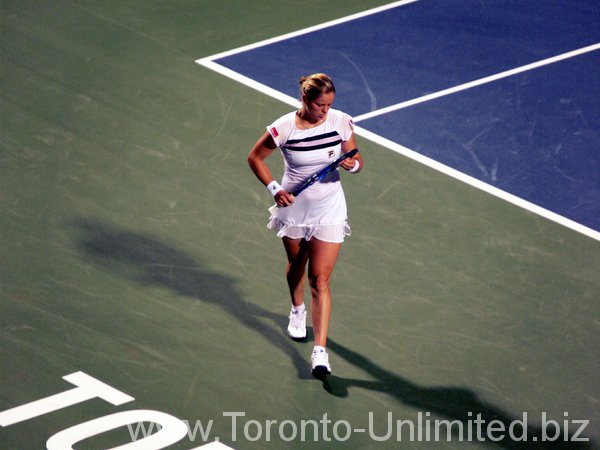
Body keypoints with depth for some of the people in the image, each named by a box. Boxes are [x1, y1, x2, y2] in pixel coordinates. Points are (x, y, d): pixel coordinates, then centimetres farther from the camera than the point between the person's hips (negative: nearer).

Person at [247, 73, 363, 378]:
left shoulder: (341, 122, -13)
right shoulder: (284, 128, -19)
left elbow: (357, 162, 0)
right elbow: (255, 158, -3)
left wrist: (352, 164, -24)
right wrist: (274, 188, -15)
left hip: (329, 210, -1)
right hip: (293, 206, 1)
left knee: (320, 279, -8)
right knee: (296, 265, 23)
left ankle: (320, 350, -11)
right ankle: (298, 310, 55)